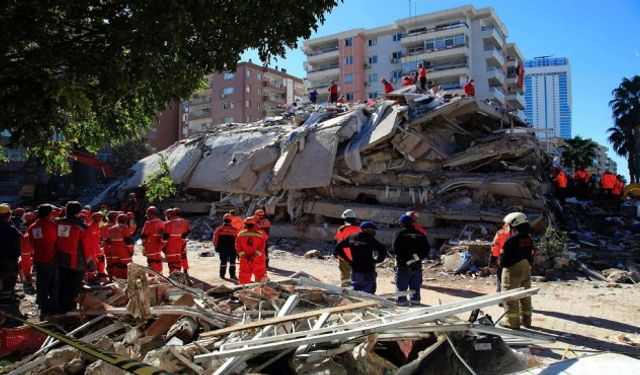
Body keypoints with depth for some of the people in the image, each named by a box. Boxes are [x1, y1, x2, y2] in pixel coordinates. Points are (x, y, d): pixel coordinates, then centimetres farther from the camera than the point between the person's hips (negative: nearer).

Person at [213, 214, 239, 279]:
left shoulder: (219, 229, -5)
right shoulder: (235, 230, -5)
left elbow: (215, 239, -2)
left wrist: (216, 247, 10)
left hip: (222, 249, 1)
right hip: (232, 249, -1)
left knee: (223, 261, 11)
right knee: (232, 262, 8)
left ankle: (222, 275, 17)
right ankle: (232, 275, 7)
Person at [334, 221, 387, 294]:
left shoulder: (352, 238, 6)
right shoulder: (370, 240, -11)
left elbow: (338, 247, 11)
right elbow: (383, 250, -21)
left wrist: (347, 260, 11)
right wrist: (377, 260, -4)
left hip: (355, 271, 5)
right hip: (368, 272, -5)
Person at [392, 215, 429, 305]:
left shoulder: (399, 233, -7)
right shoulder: (420, 234, 8)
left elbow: (395, 248, -15)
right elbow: (427, 249, 6)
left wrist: (404, 259, -13)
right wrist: (418, 257, -1)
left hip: (403, 265, -4)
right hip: (417, 265, 4)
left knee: (401, 286, 3)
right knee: (415, 286, 14)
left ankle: (401, 301, 3)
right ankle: (415, 301, 19)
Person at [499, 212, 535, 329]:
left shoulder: (511, 241, -22)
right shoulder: (529, 239, -1)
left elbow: (503, 261, -18)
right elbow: (531, 255, 5)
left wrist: (502, 262, 3)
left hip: (513, 272, -7)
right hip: (526, 271, 7)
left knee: (511, 298, 5)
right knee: (525, 296, 18)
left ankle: (513, 322, 11)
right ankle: (526, 320, 29)